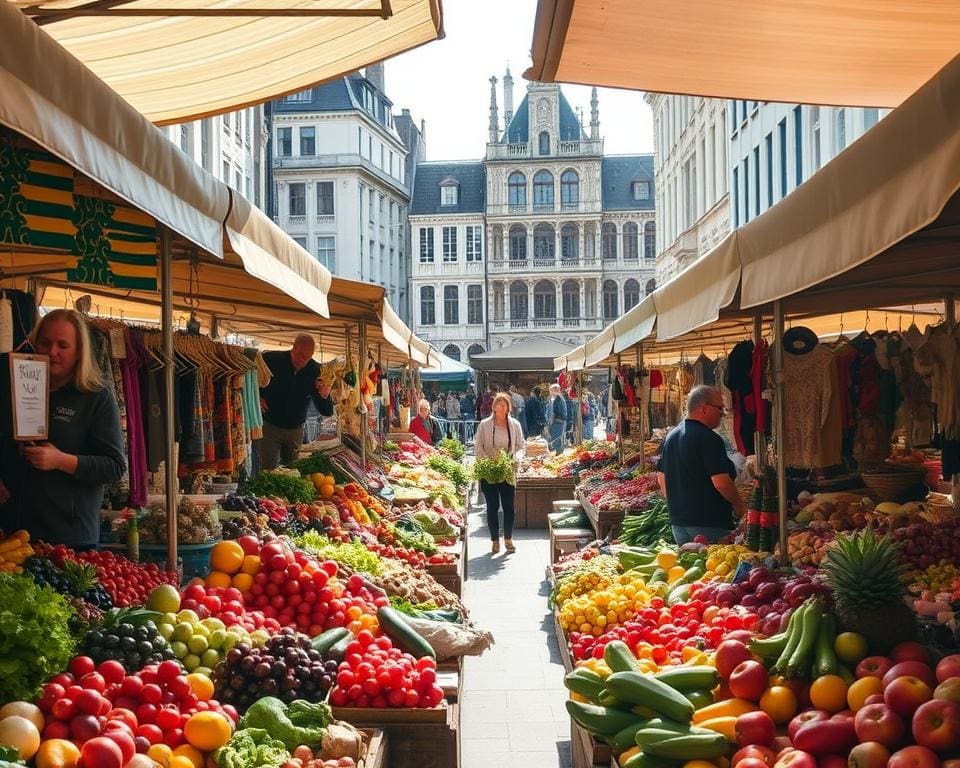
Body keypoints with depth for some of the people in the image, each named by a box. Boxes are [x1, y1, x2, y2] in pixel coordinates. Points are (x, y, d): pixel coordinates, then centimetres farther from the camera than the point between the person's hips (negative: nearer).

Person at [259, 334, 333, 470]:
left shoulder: (315, 371, -8)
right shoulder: (270, 359, -15)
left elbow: (327, 412, -7)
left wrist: (325, 397, -29)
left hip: (295, 430, 3)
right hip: (269, 426, -3)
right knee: (268, 470, -4)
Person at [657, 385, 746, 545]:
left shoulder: (671, 436, 11)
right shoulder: (709, 439, -16)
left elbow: (661, 477, 19)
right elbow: (721, 483, -21)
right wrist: (739, 505, -5)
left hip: (678, 522, 8)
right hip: (709, 523, -8)